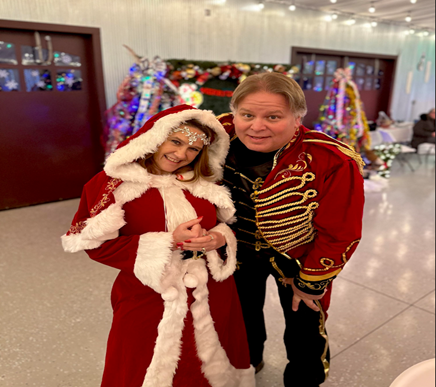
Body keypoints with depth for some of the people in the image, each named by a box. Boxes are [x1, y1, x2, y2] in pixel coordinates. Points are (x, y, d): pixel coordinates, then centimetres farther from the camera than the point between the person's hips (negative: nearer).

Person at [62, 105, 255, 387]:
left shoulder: (203, 182, 3)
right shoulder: (117, 182, -11)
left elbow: (226, 223, 12)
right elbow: (99, 245, -14)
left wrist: (219, 238, -13)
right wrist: (169, 242, -21)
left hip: (212, 296, 5)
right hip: (149, 299, -4)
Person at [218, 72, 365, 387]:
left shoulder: (334, 162, -31)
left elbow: (339, 236, -20)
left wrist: (310, 282, -11)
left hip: (298, 258, -3)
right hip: (240, 249, 4)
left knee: (304, 327, 15)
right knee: (244, 309, 26)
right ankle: (248, 360, 60)